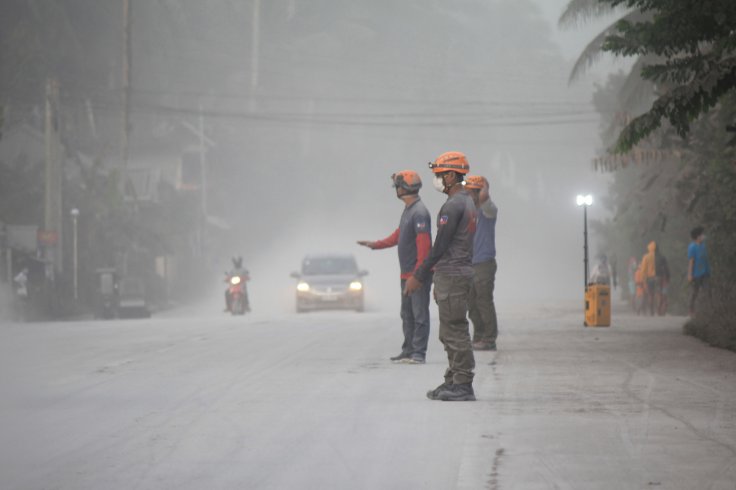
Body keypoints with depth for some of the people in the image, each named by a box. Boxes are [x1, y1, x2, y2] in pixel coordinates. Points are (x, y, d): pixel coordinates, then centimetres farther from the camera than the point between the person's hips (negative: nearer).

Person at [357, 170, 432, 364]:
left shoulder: (419, 212, -17)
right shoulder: (408, 210, 15)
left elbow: (424, 243, -22)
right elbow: (398, 236, 24)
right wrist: (375, 245, 20)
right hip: (407, 273, 10)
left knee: (419, 314, -6)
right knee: (407, 314, 15)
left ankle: (419, 353, -5)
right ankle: (408, 350, 21)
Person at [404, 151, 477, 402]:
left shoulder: (453, 205, -16)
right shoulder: (468, 202, 17)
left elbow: (440, 246, -19)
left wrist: (418, 276, -14)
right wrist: (432, 278, 24)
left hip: (452, 275, -10)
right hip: (463, 271, 10)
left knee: (455, 331, -8)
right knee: (450, 333, 14)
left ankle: (463, 386, -8)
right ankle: (453, 382, 18)